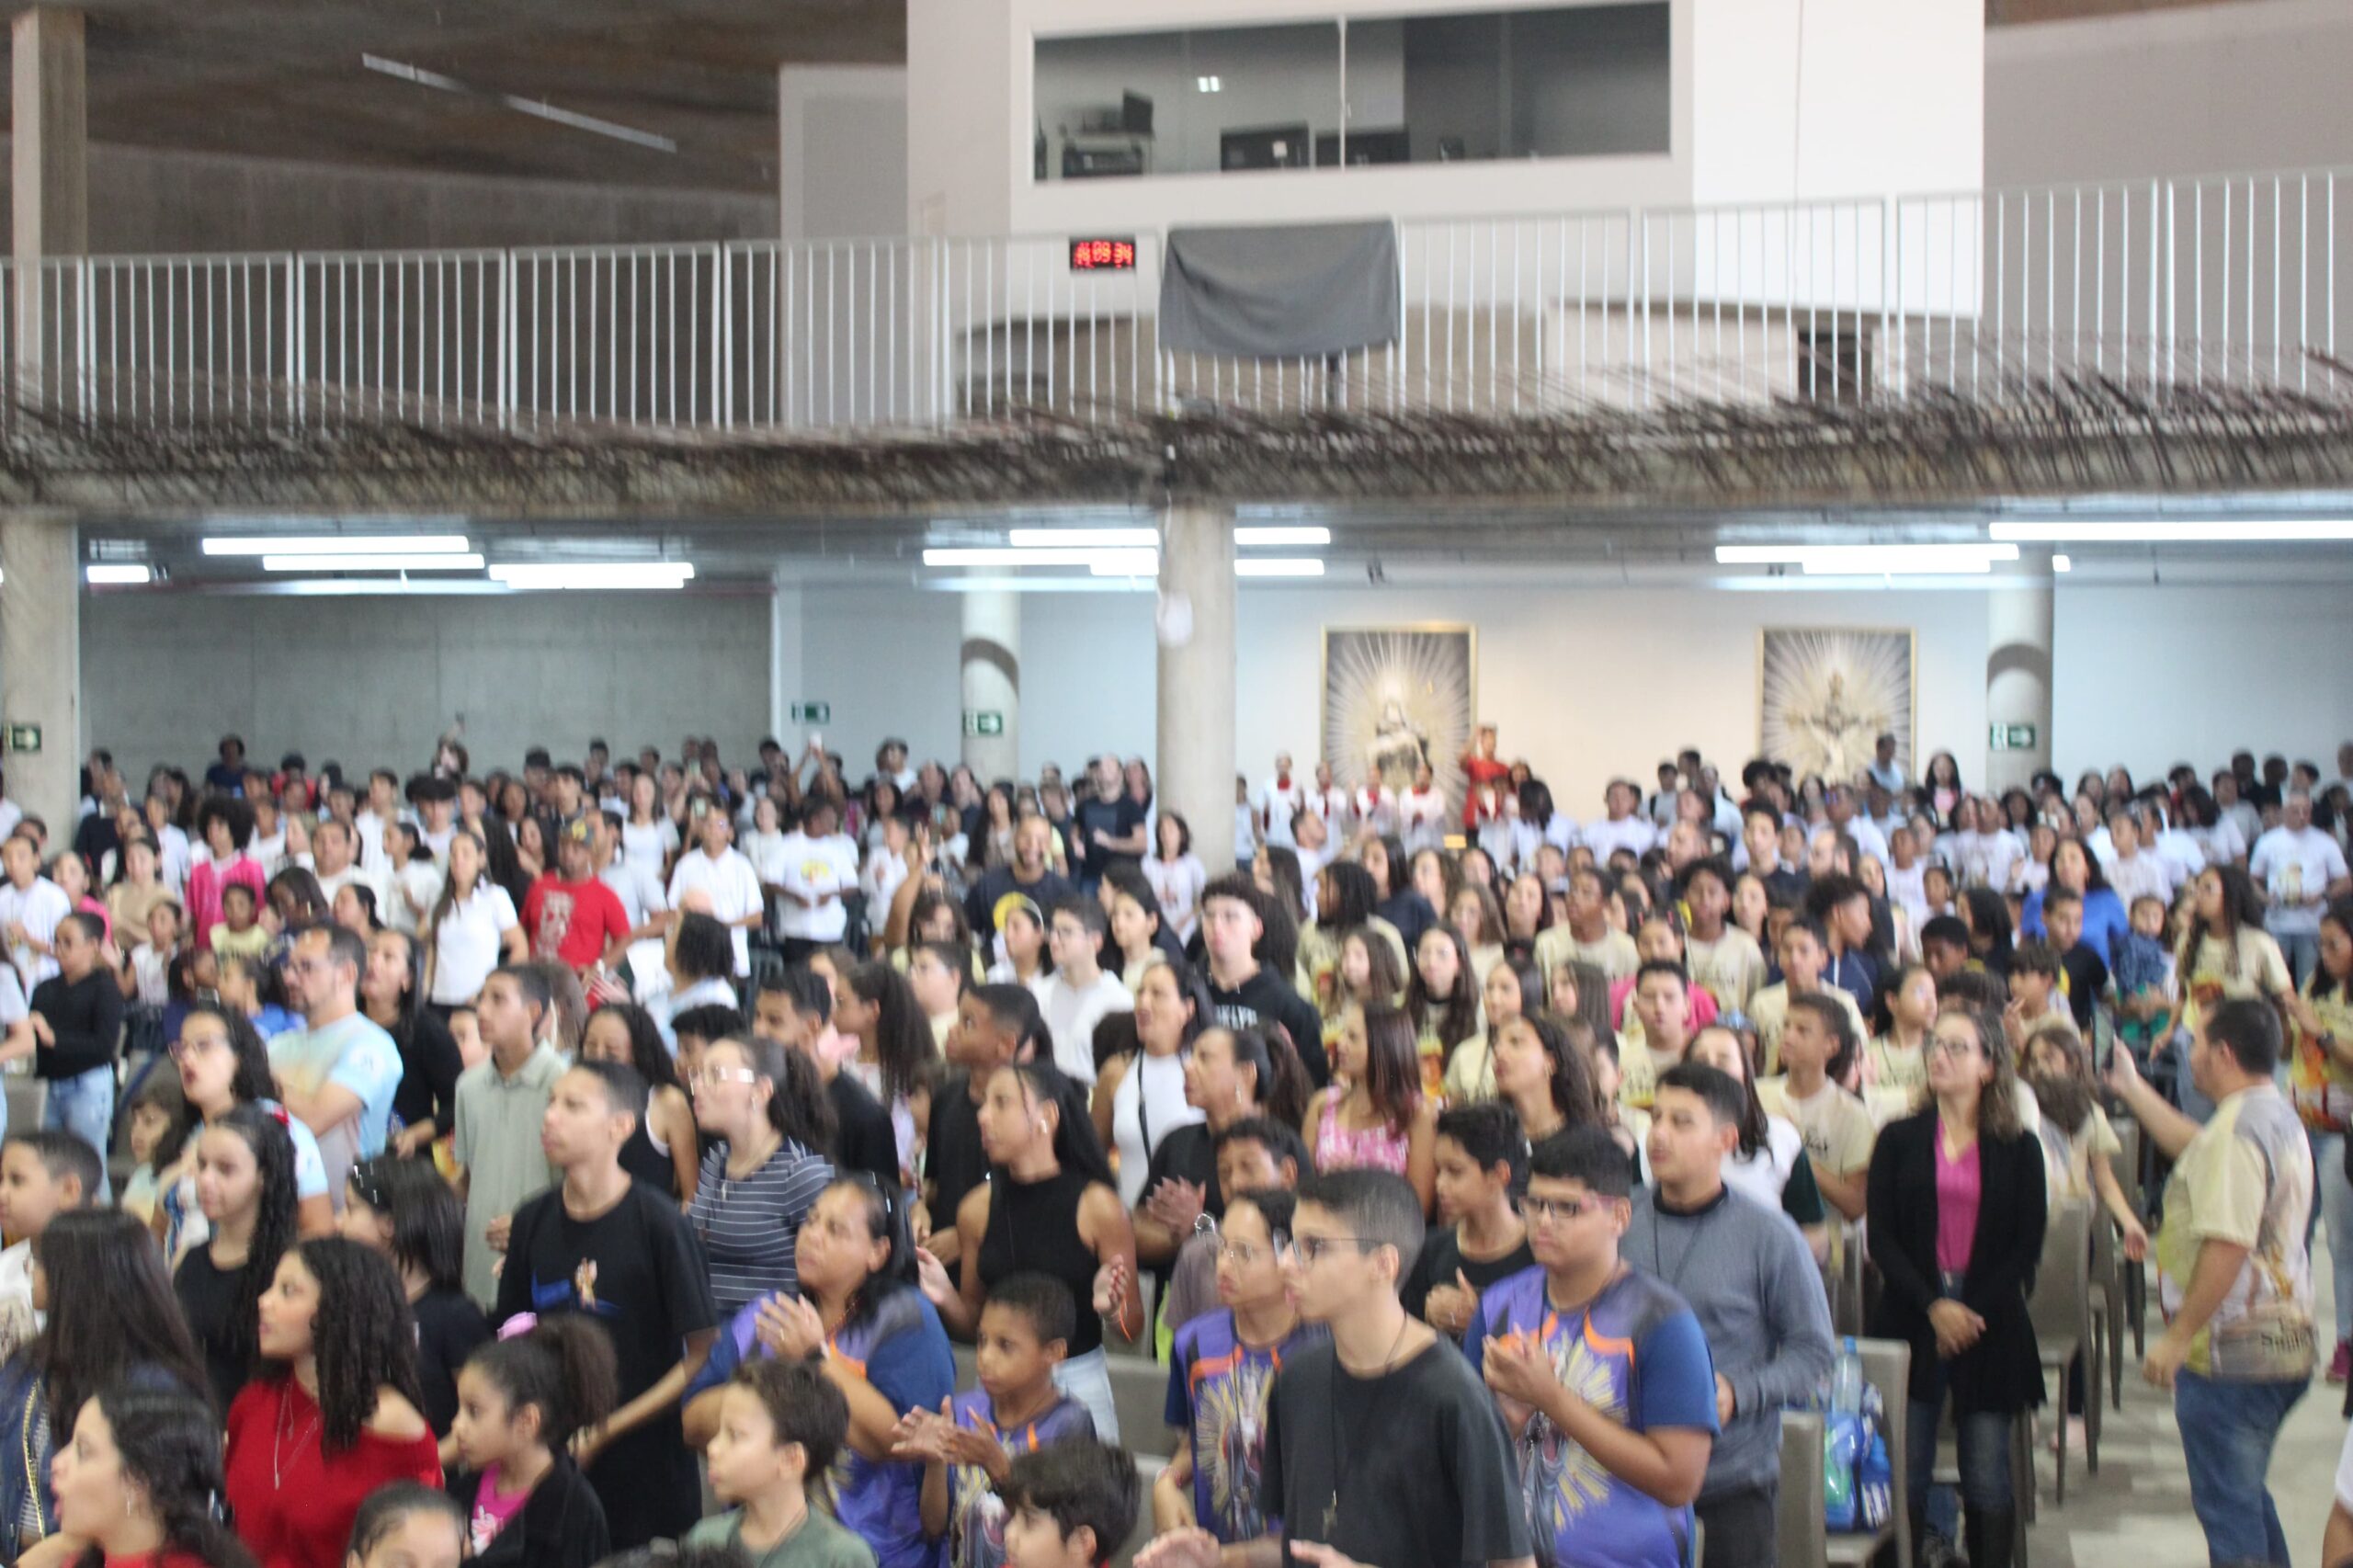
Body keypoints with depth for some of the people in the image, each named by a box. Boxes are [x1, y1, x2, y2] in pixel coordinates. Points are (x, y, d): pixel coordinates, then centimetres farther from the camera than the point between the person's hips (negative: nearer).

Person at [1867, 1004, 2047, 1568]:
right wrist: (1933, 1306, -11)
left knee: (1987, 1475, 1)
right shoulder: (1900, 1140, 6)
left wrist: (1973, 1311, -9)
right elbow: (1881, 1237, 1)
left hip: (1989, 1325, 0)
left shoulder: (2018, 1148, 5)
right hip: (1911, 1320, 0)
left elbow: (2027, 1247, 2)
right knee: (1906, 1472, -2)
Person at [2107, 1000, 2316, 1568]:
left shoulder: (2236, 1130, -21)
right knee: (2245, 1495, 21)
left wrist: (2178, 1337, -21)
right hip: (2281, 1345, 10)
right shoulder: (2279, 1117, 11)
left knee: (2227, 1505, -3)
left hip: (2230, 1350, -10)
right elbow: (2195, 1150, 31)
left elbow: (2228, 1248, -27)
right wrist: (2131, 1088, 35)